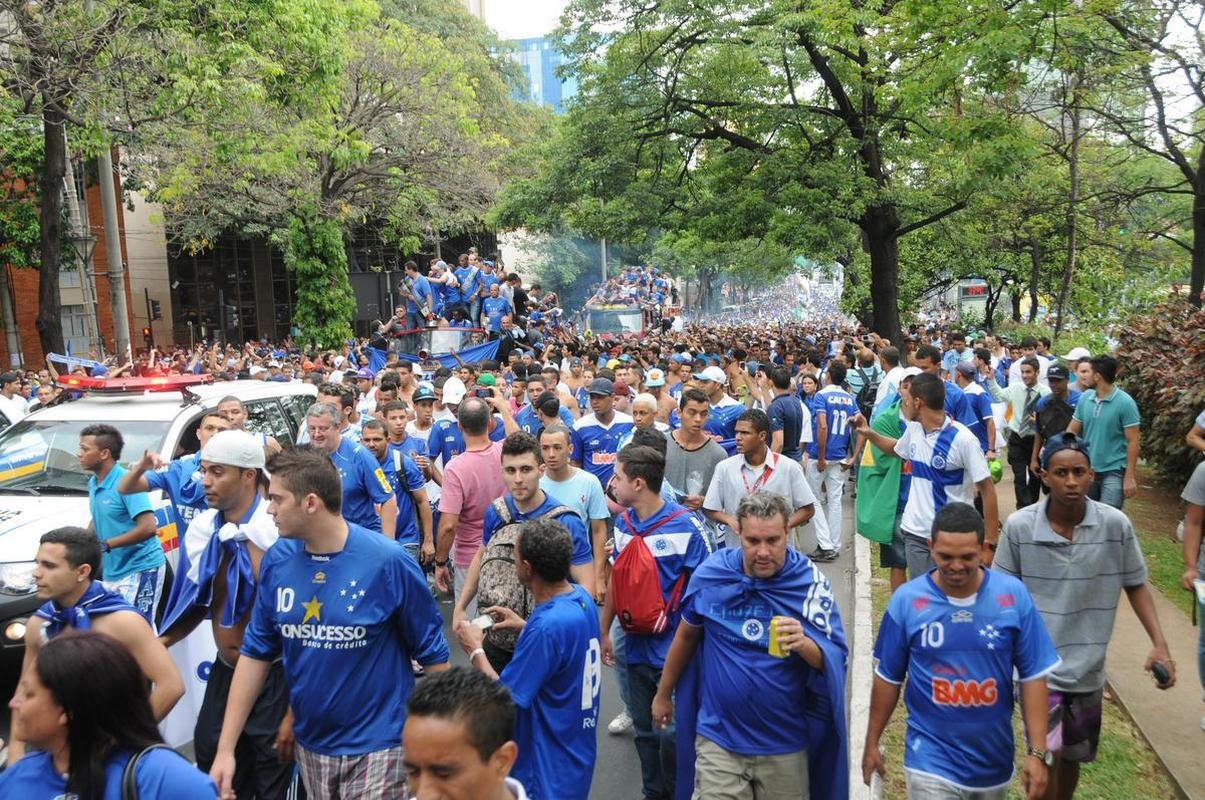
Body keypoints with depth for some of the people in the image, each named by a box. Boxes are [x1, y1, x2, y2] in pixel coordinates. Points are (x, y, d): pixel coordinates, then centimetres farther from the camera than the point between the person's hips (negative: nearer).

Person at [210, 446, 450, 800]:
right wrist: (225, 748, 0)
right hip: (309, 743, 5)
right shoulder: (276, 560, -5)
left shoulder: (388, 561, -19)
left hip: (377, 746, -5)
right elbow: (255, 653, 2)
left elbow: (432, 653, -11)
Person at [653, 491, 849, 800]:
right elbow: (686, 635, 7)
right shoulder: (709, 575, -9)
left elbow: (834, 660, -11)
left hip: (786, 742, 0)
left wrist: (803, 645, -33)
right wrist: (663, 693, 15)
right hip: (719, 739, 0)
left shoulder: (810, 582, -12)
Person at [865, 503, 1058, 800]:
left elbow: (1033, 676, -3)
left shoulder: (1014, 595, -11)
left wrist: (1037, 752, -5)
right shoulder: (906, 600, -13)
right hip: (931, 759, -2)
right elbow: (888, 677, -2)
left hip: (994, 757, 2)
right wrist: (872, 742, 5)